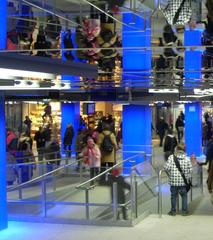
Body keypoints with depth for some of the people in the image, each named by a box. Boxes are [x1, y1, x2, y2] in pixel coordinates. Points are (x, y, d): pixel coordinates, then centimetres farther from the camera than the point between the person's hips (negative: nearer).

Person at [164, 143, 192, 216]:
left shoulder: (171, 157, -8)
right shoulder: (187, 159, -5)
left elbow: (166, 167, -13)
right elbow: (190, 170, -3)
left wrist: (170, 174, 4)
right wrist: (187, 177, 11)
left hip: (173, 181, 0)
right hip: (183, 182, 1)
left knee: (173, 196, 11)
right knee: (184, 196, 15)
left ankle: (173, 211, 19)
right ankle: (184, 211, 18)